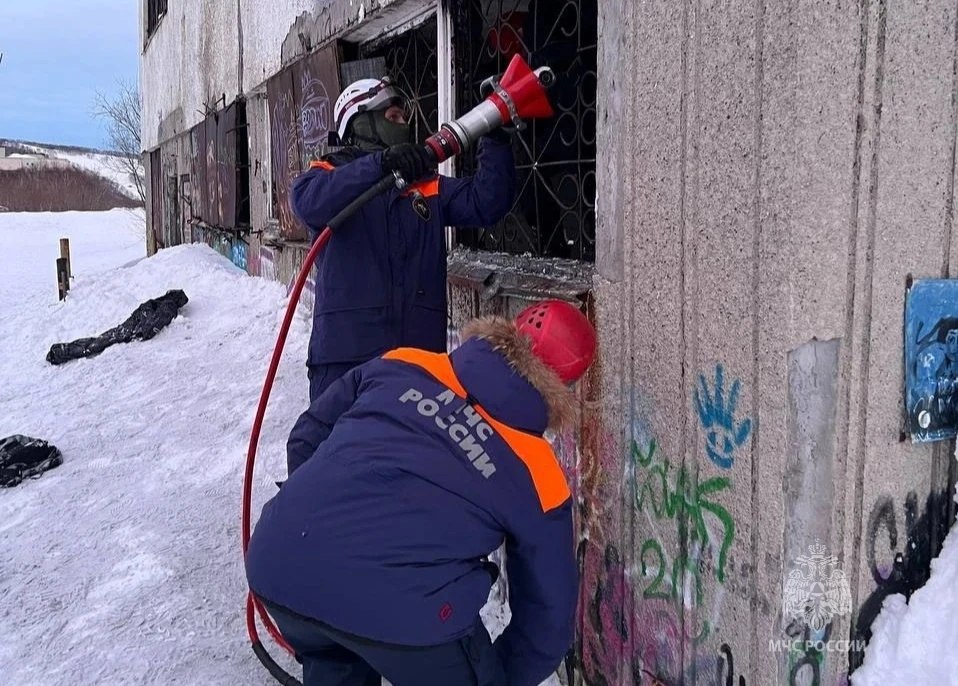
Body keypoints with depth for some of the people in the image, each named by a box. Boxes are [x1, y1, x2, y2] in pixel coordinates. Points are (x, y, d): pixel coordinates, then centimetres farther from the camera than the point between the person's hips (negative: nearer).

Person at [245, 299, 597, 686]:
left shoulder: (402, 365, 17)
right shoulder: (540, 477, 12)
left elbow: (306, 438, 25)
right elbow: (548, 610, 21)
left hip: (279, 562, 4)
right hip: (399, 605, -4)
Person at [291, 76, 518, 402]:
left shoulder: (428, 185, 18)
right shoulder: (329, 174, 5)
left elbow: (485, 203, 7)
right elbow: (308, 201, -19)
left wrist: (496, 141, -5)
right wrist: (380, 163, -30)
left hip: (420, 350, 4)